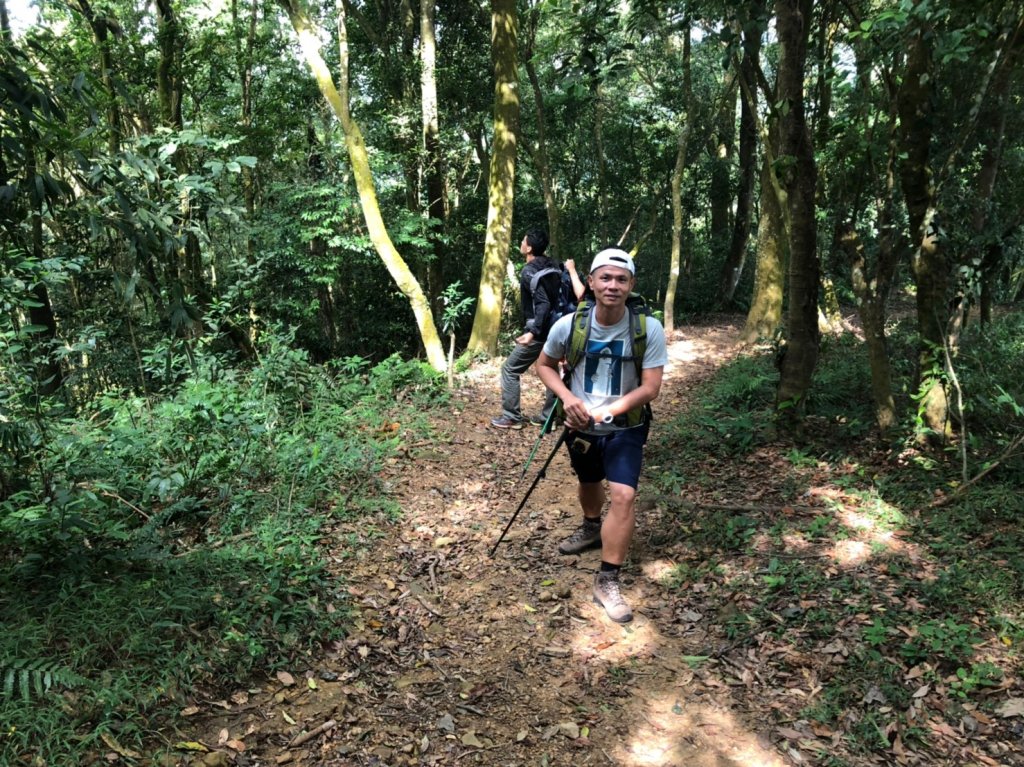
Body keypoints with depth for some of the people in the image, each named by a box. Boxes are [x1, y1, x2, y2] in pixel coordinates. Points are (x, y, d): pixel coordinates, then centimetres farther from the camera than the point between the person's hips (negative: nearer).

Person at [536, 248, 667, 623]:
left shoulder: (649, 329, -21)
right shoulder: (568, 325, -17)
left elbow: (650, 388, -19)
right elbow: (544, 364, 0)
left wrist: (604, 411, -28)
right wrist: (567, 397, -19)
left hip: (625, 427, -2)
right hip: (580, 425, 3)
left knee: (623, 495, -17)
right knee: (589, 482, 24)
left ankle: (607, 580, -3)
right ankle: (592, 528, 57)